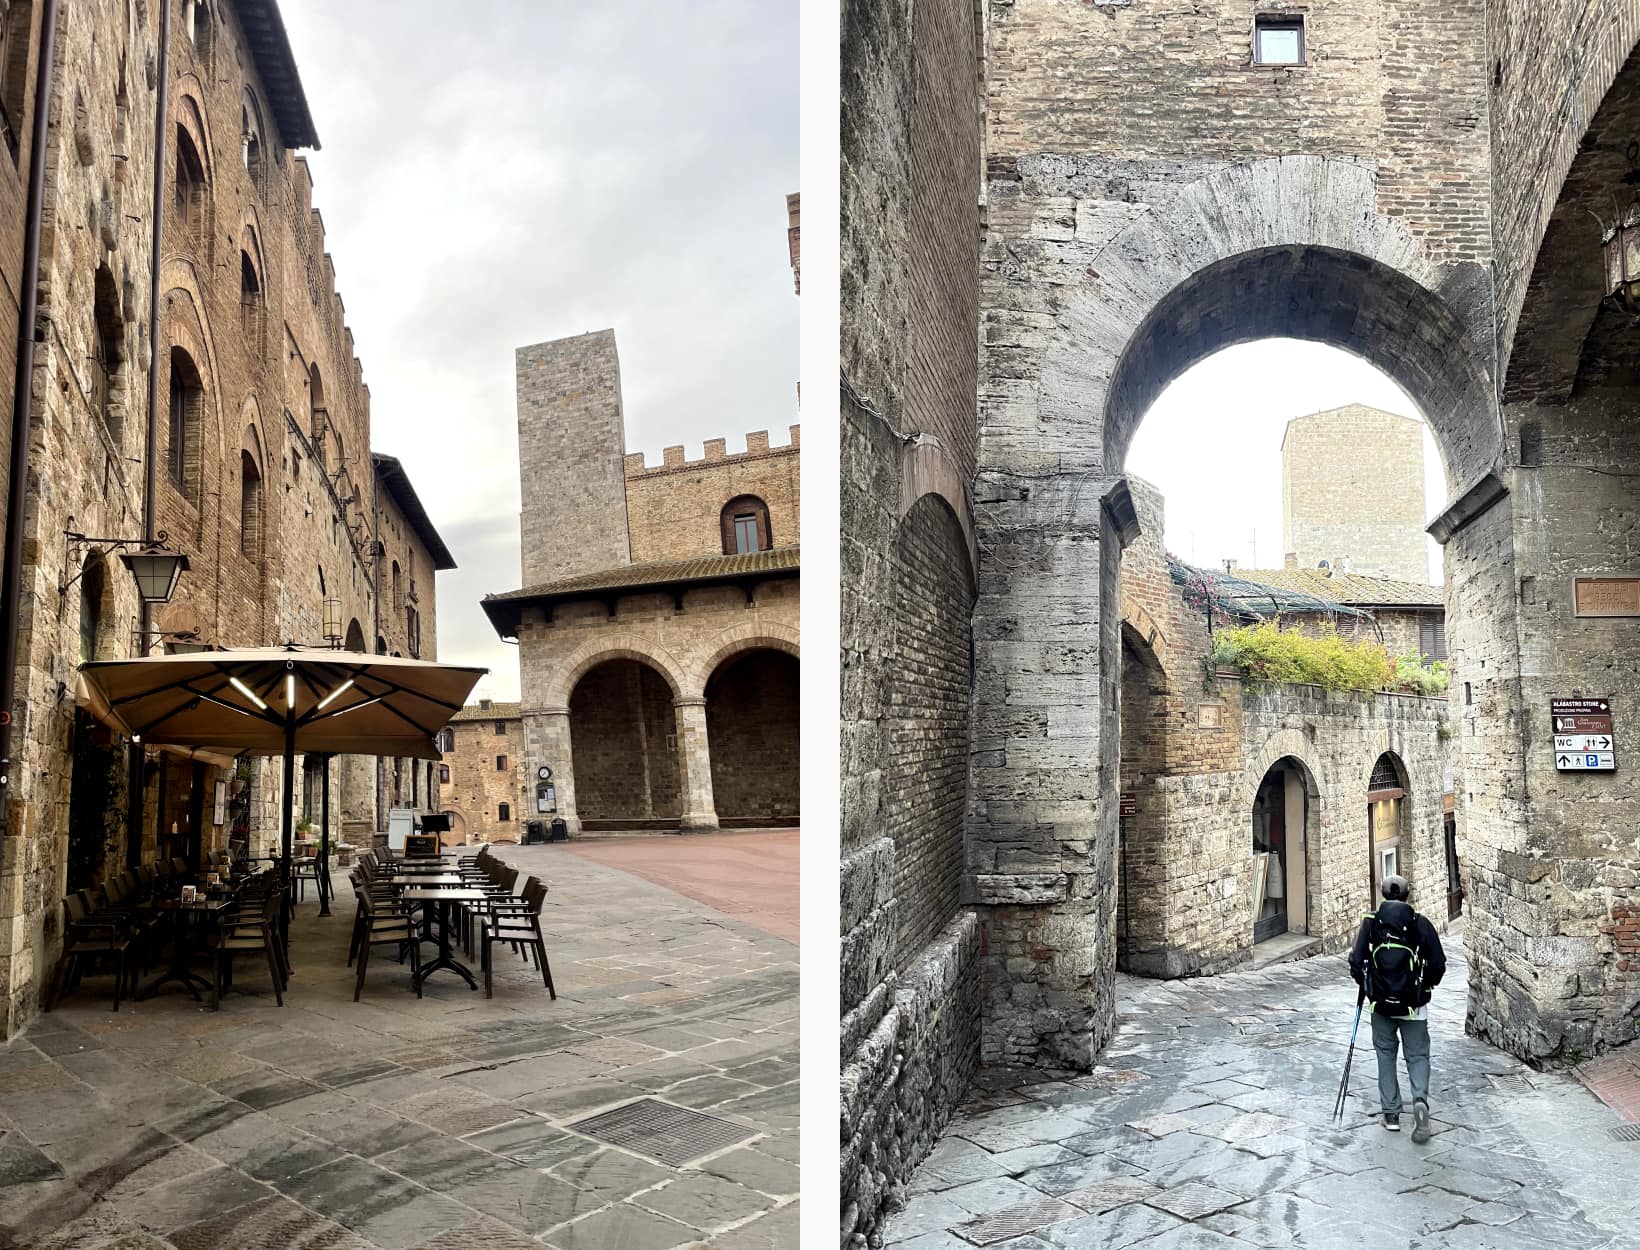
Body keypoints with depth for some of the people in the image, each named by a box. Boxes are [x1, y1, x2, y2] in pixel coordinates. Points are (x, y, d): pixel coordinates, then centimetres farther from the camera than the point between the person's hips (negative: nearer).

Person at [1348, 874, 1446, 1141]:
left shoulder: (1370, 922, -4)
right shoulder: (1421, 923, -4)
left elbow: (1356, 961, -9)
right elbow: (1438, 964, -5)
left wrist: (1365, 985, 11)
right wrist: (1426, 985, 14)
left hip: (1381, 1003, 1)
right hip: (1414, 1005, 0)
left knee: (1386, 1054, 14)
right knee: (1417, 1055, 10)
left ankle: (1391, 1114, 14)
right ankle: (1420, 1100, -15)